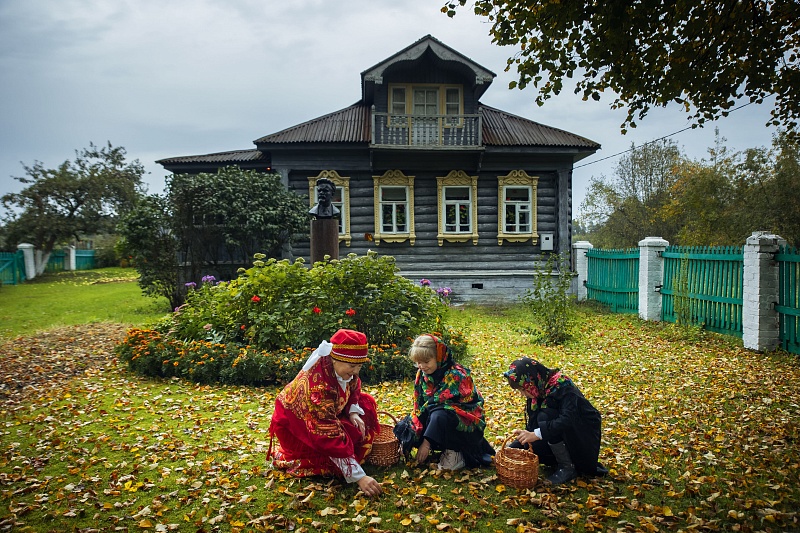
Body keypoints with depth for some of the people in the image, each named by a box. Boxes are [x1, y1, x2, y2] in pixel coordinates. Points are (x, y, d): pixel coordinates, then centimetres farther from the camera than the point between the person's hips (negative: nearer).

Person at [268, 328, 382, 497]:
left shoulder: (342, 369, -18)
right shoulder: (317, 384, -40)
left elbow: (353, 390, 6)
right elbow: (330, 436, -43)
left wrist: (353, 413, -14)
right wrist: (359, 477, -43)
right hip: (294, 425, -7)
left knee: (366, 404, -1)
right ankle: (285, 457, -4)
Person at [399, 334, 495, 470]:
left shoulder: (456, 375, -23)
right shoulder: (422, 375, -1)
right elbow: (418, 407, 2)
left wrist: (427, 443, -29)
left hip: (467, 422, -7)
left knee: (438, 416, -35)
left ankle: (454, 453, -12)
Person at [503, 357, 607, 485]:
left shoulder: (562, 386, -24)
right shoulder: (539, 391, -2)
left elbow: (568, 419, -39)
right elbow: (532, 426, 1)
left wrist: (537, 434, -45)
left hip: (584, 438, -7)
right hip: (562, 436, 7)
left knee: (545, 417, -28)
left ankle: (568, 468, -15)